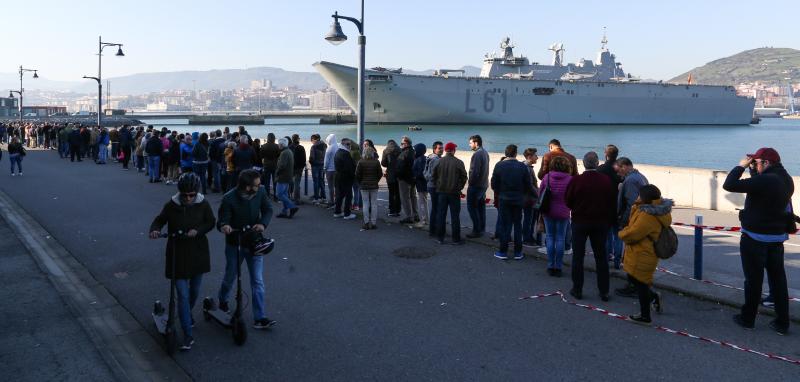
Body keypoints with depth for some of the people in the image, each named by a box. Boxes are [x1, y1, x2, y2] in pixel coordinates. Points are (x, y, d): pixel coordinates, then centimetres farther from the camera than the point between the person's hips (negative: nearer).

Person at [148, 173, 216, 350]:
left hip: (198, 253, 2)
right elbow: (159, 220, 2)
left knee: (194, 291, 20)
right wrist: (154, 230, -19)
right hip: (177, 255, -2)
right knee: (183, 295, -6)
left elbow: (211, 222, -1)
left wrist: (197, 231, -18)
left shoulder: (203, 204, -9)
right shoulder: (172, 205, -11)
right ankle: (188, 336, -1)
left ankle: (188, 313, 51)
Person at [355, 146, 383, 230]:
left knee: (365, 204, 5)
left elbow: (357, 174, -6)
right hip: (374, 186, 1)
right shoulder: (376, 162, -5)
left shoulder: (361, 162, -9)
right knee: (374, 204, 6)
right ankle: (373, 223, 6)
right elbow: (380, 174, 0)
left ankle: (366, 223, 3)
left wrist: (360, 183, 8)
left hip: (364, 186, -1)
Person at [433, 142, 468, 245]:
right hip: (454, 193, -2)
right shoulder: (458, 162, -11)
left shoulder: (439, 161, -5)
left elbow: (434, 176, 1)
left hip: (441, 192, 2)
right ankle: (456, 239, 8)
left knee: (441, 215, 9)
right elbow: (464, 177, -7)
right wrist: (459, 188, 8)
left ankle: (440, 238, 13)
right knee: (455, 216, 5)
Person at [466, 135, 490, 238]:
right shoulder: (485, 153, 11)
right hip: (484, 184, 9)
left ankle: (477, 230, -3)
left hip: (475, 186, -9)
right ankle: (482, 229, 21)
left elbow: (474, 171, -23)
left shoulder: (477, 154, -18)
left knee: (472, 207, -3)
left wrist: (471, 183, -14)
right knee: (481, 207, 15)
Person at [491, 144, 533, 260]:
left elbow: (494, 184, -4)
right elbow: (528, 185, -3)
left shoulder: (499, 165, -7)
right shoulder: (523, 167, -6)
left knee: (505, 225, 6)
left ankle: (503, 252, 8)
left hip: (504, 199, -1)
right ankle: (518, 252, 14)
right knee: (518, 225, 10)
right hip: (518, 200, 1)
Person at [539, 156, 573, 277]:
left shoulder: (547, 177, -5)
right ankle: (558, 267, 8)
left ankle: (551, 267, 10)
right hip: (563, 213, -1)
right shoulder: (570, 179, -10)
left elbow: (540, 193, 3)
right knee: (560, 239, 6)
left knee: (550, 238, 9)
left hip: (548, 212, 1)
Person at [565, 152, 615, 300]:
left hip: (580, 221, -2)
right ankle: (604, 291, 15)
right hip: (601, 222, 2)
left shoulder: (576, 180, -16)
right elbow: (612, 202, -2)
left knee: (578, 256, 9)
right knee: (601, 256, 11)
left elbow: (568, 201, -8)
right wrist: (605, 215, 14)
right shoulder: (606, 181, -9)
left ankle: (577, 289, 12)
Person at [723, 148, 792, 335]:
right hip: (777, 237, 7)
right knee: (778, 279, 11)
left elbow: (729, 185, -26)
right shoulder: (786, 179, 4)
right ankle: (782, 323, 17)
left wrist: (741, 166, -13)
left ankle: (748, 318, 17)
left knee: (753, 279, 4)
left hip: (755, 238, -7)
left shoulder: (765, 181, -24)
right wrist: (752, 168, 8)